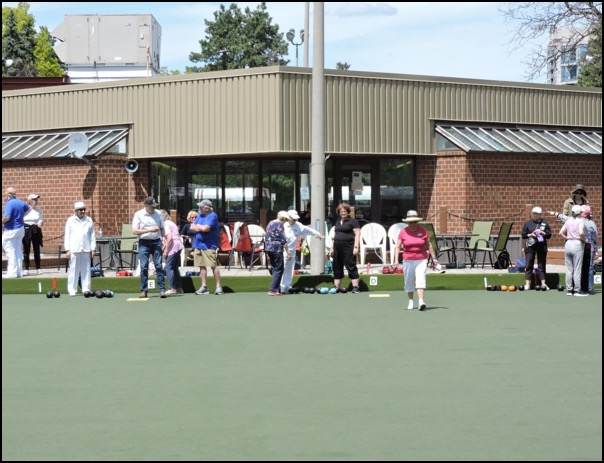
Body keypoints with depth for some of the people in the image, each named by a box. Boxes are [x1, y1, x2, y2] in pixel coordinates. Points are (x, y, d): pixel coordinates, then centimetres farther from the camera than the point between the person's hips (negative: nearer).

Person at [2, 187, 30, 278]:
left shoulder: (9, 203, -19)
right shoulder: (20, 202, 6)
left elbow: (7, 217, -27)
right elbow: (28, 209, 25)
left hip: (11, 230, -8)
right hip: (21, 229, 8)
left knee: (10, 251, -2)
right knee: (18, 250, 14)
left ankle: (12, 272, -4)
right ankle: (19, 271, 17)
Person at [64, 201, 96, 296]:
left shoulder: (89, 221, 11)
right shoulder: (70, 221, 6)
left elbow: (92, 235, 11)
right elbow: (67, 236, 5)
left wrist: (93, 248, 6)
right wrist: (67, 249, -2)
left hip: (86, 249, 2)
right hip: (74, 249, -2)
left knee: (86, 270, 2)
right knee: (74, 270, -2)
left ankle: (86, 289, 7)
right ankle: (72, 290, 1)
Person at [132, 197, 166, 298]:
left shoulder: (157, 214, 9)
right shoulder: (138, 214, -1)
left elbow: (162, 229, 17)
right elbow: (135, 231, -8)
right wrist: (149, 230, -16)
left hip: (156, 242, 2)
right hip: (144, 243, -2)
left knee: (159, 266, -2)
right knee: (144, 267, -2)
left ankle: (162, 289, -1)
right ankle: (144, 290, 4)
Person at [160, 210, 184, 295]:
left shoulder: (165, 224, -9)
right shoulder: (171, 223, 20)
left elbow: (169, 238, -19)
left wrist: (166, 250, -13)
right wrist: (164, 246, 18)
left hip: (173, 247, -10)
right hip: (178, 246, 10)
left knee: (169, 268, -6)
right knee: (175, 268, 14)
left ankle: (172, 288, -8)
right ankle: (179, 288, 14)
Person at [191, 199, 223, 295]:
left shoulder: (213, 216, -9)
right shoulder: (200, 215, 15)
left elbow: (205, 228, -21)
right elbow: (192, 227, 12)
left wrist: (198, 226, 0)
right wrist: (201, 228, -7)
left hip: (209, 245, -8)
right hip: (198, 244, 8)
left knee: (213, 266, -9)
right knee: (202, 266, 7)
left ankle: (219, 286, -5)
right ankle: (204, 287, 12)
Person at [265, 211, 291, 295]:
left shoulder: (270, 223, 16)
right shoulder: (280, 225, -9)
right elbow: (283, 240, -13)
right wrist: (288, 253, -11)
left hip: (268, 248, 9)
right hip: (277, 249, -9)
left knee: (275, 269, 15)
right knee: (279, 269, -4)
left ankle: (277, 289, 15)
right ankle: (273, 290, -9)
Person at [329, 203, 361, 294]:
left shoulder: (352, 221, -2)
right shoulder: (337, 222, 19)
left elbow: (357, 234, -7)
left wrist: (356, 247, -16)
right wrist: (332, 248, 18)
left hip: (348, 248, -7)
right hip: (337, 248, 7)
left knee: (351, 267, -8)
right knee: (337, 268, 8)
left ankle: (355, 287, -7)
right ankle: (336, 287, 14)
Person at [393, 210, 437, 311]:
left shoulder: (423, 231, 2)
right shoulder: (403, 232, 1)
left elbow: (429, 245, 10)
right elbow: (398, 247, 1)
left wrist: (434, 258, 10)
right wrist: (396, 260, -10)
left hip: (421, 260, -1)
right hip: (408, 260, 1)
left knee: (420, 280, -15)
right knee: (409, 282, 8)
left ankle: (421, 301, -23)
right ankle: (410, 301, 25)